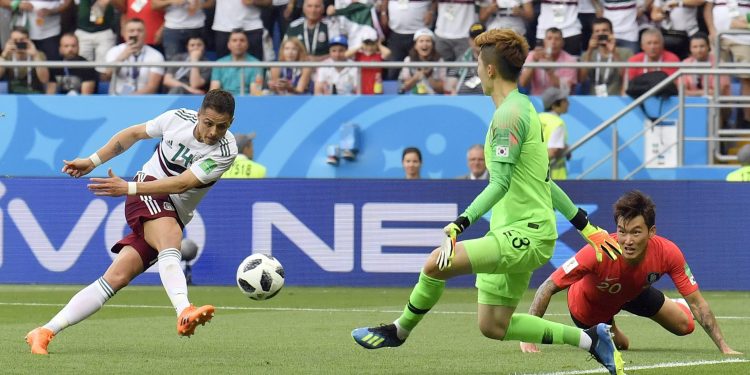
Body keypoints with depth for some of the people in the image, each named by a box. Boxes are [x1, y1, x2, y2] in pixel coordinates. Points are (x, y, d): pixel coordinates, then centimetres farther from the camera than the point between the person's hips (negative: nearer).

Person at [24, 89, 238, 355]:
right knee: (170, 238, -35)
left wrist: (128, 188, -30)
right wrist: (93, 161, 12)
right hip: (147, 194, -1)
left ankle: (44, 333, -7)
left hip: (173, 218, 1)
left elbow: (181, 184, -23)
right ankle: (184, 313, -60)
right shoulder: (178, 119, -6)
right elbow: (133, 134, 14)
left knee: (117, 278, -10)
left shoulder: (226, 151, -13)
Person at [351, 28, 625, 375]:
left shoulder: (509, 115, -14)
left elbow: (500, 184, -22)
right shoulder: (523, 109, 17)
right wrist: (585, 225, 28)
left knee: (437, 263, -22)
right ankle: (588, 338, 19)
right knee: (493, 327, 11)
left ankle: (399, 331, -2)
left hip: (526, 234, -10)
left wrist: (461, 223, -28)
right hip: (513, 234, 10)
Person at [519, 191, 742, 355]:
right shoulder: (597, 253, -46)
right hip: (589, 305, -3)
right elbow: (547, 288, -40)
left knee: (684, 326, 9)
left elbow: (697, 303, -26)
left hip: (634, 292, 3)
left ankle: (675, 306, 45)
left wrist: (724, 347, -29)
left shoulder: (667, 253, -36)